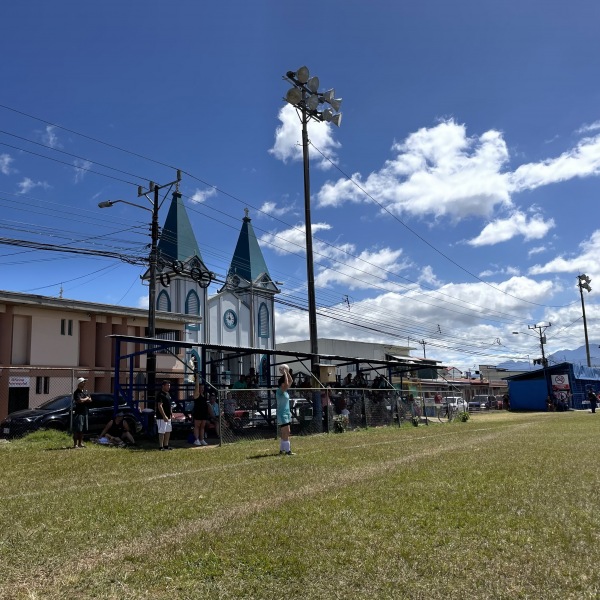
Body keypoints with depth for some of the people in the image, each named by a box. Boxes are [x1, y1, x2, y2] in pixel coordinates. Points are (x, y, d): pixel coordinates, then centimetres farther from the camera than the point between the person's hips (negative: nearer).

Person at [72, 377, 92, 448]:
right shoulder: (76, 392, -8)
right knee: (77, 429, -8)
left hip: (85, 412, 8)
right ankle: (75, 444, -6)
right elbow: (80, 401, -21)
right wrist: (86, 398, -3)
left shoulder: (86, 391, 16)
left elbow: (90, 400, 9)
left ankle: (80, 443, 18)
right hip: (78, 413, -7)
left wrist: (83, 400, -9)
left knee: (82, 429, 11)